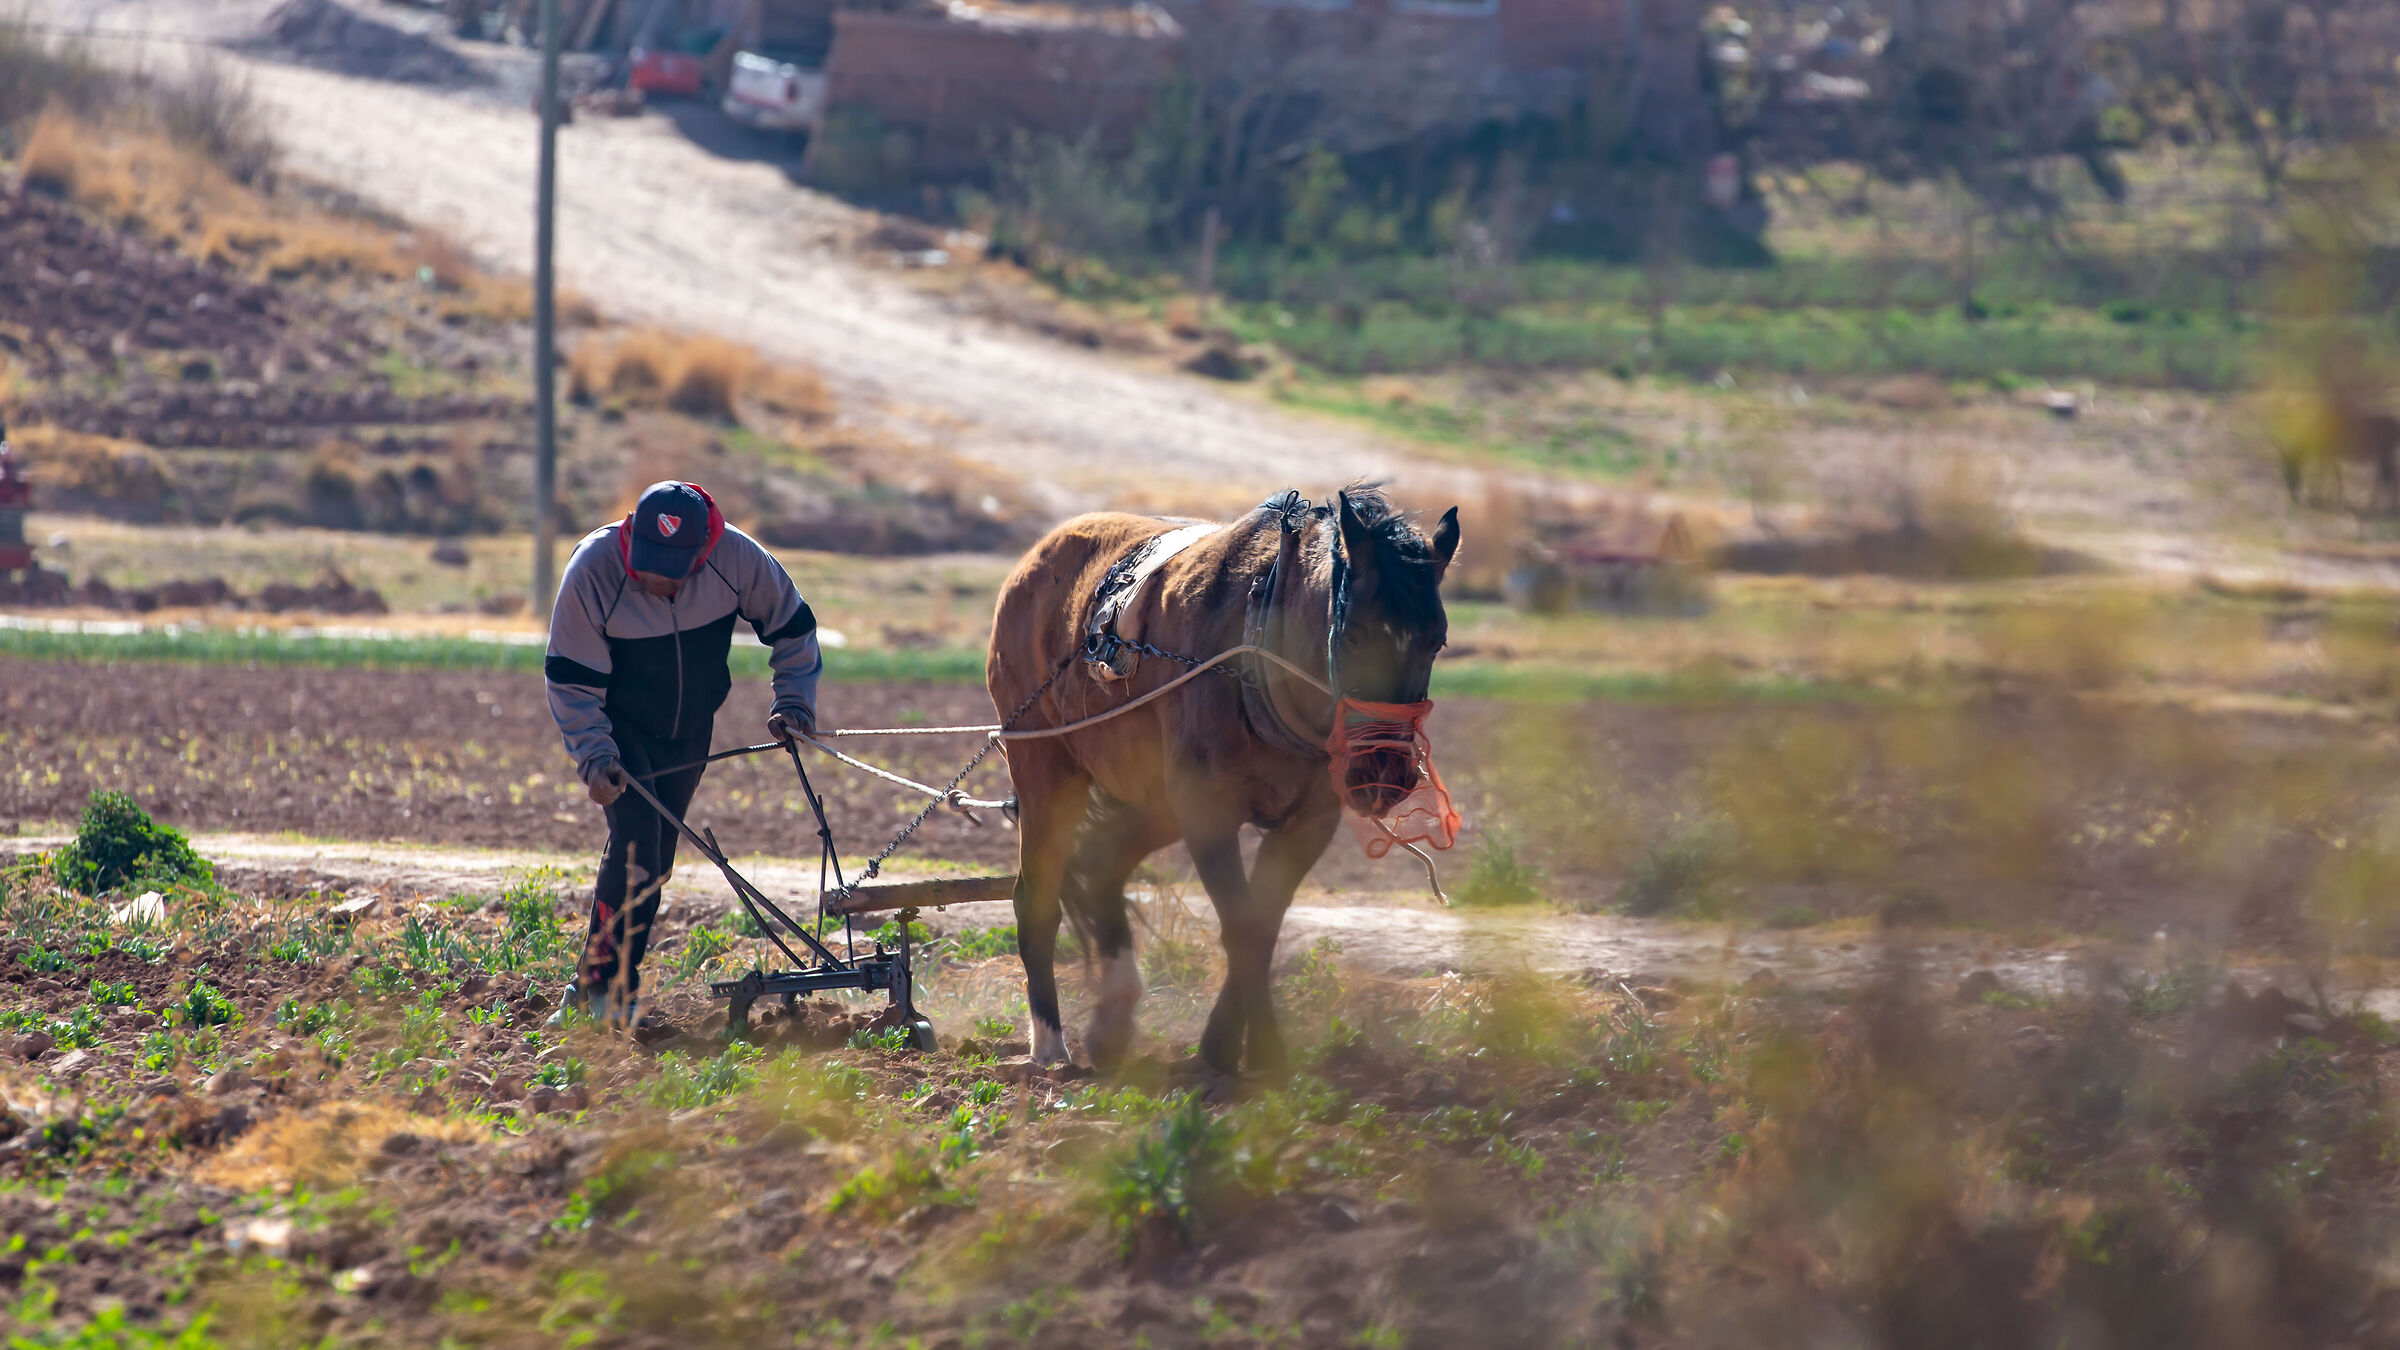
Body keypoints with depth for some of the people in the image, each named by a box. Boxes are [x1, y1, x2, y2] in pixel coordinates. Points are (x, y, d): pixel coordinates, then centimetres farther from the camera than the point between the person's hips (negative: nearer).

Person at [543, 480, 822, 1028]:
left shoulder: (737, 559, -23)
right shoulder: (593, 570, -29)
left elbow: (792, 627, -4)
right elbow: (570, 680, -20)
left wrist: (794, 704, -9)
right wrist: (595, 757, -29)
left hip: (689, 730, 4)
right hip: (619, 727, -4)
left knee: (657, 859, 6)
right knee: (636, 837, -21)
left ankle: (604, 985, 16)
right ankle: (602, 987, -16)